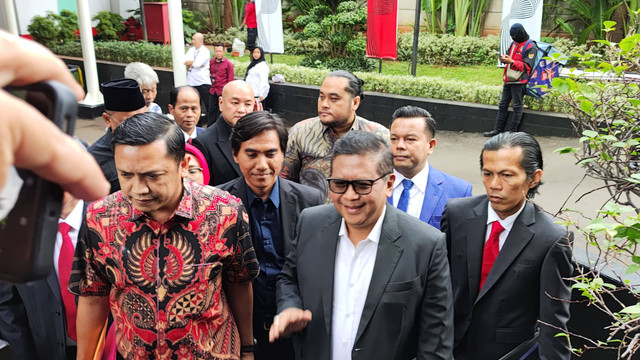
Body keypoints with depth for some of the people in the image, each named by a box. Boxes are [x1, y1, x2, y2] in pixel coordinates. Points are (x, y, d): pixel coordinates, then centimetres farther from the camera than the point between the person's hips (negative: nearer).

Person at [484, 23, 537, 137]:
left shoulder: (530, 47, -9)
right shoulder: (514, 43, 15)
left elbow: (527, 66, -15)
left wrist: (511, 61, -20)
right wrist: (504, 59, 1)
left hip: (519, 82, -8)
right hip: (508, 80, 8)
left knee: (517, 106, -1)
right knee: (502, 105, 10)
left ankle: (513, 132, 5)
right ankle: (497, 129, 16)